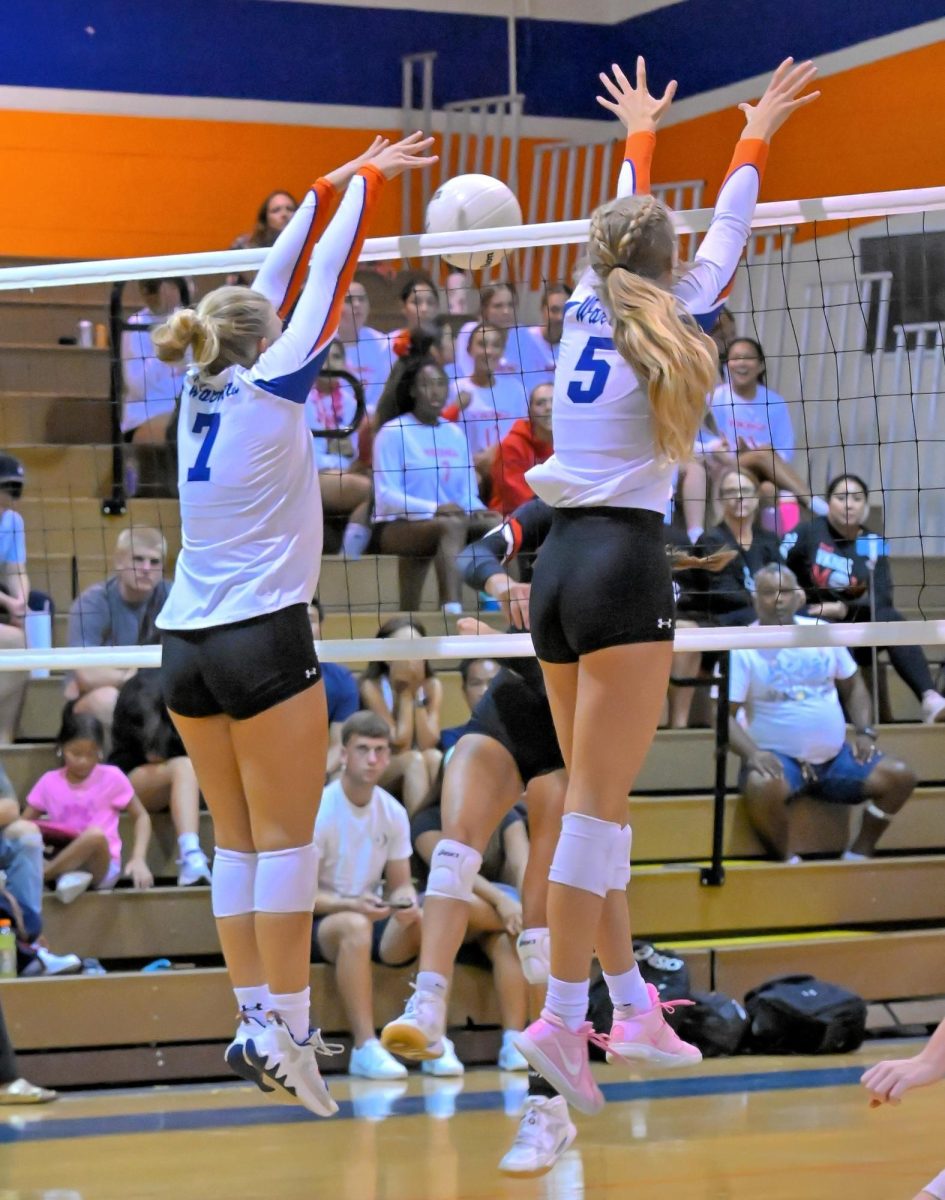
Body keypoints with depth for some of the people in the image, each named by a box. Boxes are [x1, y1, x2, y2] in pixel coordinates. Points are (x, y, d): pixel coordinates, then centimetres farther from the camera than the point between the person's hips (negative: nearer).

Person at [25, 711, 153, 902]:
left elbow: (141, 817, 9)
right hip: (62, 862, 1)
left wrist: (138, 859, -7)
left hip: (101, 866, -1)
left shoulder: (112, 777, 3)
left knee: (95, 834, -37)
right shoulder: (49, 782, 8)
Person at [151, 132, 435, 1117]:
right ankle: (285, 1029, -10)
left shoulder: (204, 388, 11)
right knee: (286, 839, -6)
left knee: (236, 840, 8)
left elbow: (278, 281, 21)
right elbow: (326, 282, 4)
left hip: (187, 645, 7)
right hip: (263, 638, -7)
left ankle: (253, 1020, 7)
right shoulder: (270, 384, -5)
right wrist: (364, 181, 16)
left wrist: (332, 185, 28)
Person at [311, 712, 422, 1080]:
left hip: (373, 917, 5)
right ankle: (365, 1048, -42)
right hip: (318, 925, -5)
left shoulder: (393, 812, 3)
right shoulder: (319, 809, -13)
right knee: (354, 926, -39)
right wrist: (351, 905, -32)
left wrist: (407, 904, -19)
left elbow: (400, 884, 6)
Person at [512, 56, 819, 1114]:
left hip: (558, 563, 7)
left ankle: (631, 1004, 15)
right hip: (625, 560, -7)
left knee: (599, 797, 11)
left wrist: (641, 134, 47)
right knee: (599, 801, -10)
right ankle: (561, 1017, -16)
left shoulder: (584, 314, 12)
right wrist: (756, 137, 31)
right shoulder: (663, 324, 0)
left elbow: (620, 228, 31)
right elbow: (724, 243, 17)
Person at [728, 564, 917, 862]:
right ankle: (787, 860, -13)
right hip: (779, 761, -5)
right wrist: (752, 753, -27)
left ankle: (860, 853, 5)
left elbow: (853, 686, 18)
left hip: (836, 758, 5)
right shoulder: (742, 648, -7)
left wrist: (865, 732, 2)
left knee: (900, 776, -10)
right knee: (762, 787, -38)